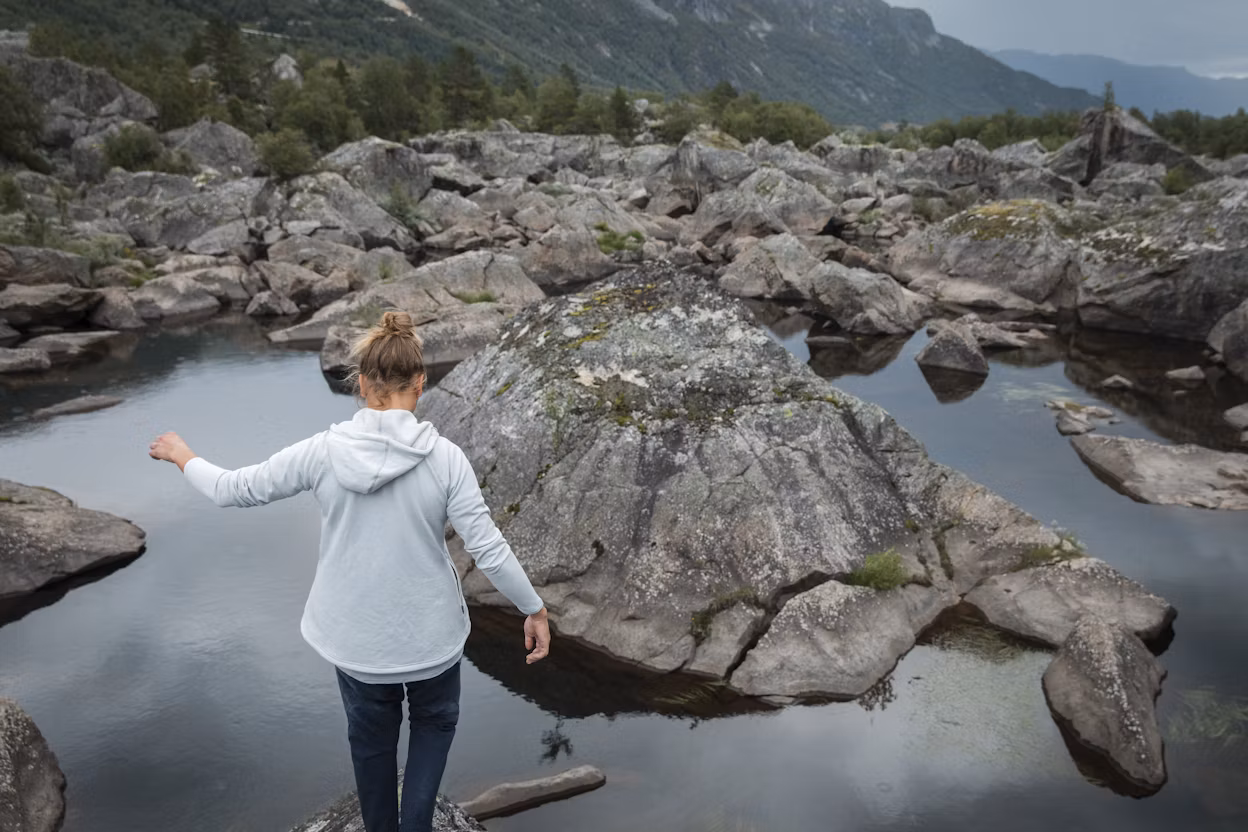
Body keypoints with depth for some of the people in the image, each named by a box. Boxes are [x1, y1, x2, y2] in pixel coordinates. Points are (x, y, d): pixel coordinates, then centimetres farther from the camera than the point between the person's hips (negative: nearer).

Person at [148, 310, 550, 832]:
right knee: (434, 722, 27)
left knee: (372, 738, 26)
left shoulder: (323, 452, -15)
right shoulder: (444, 457, -19)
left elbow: (231, 490, -3)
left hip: (355, 637, 2)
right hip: (430, 633, -1)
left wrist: (183, 457, 17)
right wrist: (535, 609, -4)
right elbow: (490, 550, -17)